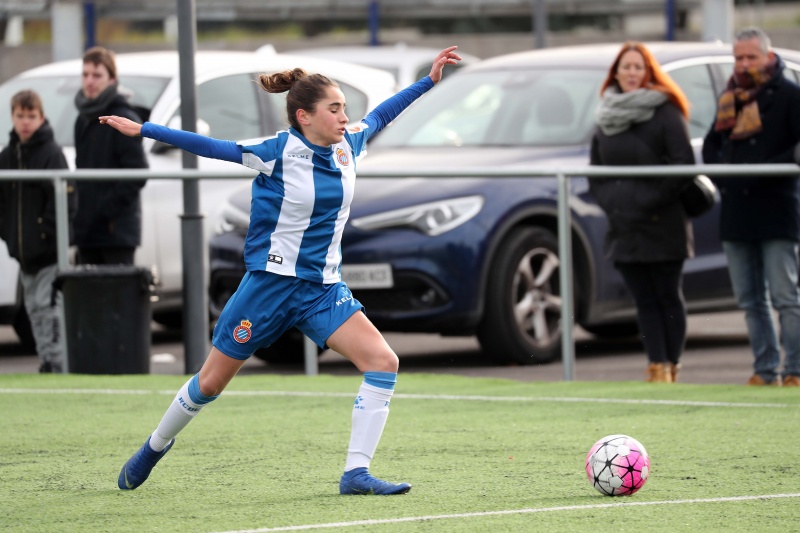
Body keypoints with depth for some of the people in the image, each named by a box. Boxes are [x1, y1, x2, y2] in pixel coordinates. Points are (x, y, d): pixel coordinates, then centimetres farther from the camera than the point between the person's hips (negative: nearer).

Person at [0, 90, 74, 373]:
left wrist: (48, 233, -14)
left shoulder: (51, 154, -9)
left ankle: (56, 360, -10)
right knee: (35, 308, 11)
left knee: (49, 306, -11)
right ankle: (46, 360, 18)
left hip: (49, 252, -7)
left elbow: (64, 201, -13)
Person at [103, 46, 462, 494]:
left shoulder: (348, 146, 1)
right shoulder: (277, 152, -15)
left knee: (383, 361, -16)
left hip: (323, 289, 5)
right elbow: (208, 146, -12)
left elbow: (379, 116, 20)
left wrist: (429, 81, 23)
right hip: (271, 283, -5)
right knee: (212, 382, 8)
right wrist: (141, 130, -14)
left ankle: (357, 473, -16)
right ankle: (156, 447, 34)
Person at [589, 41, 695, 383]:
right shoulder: (606, 118, 13)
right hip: (624, 227, 5)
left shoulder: (666, 113, -5)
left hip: (663, 226, -5)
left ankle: (671, 366, 4)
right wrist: (611, 202, 1)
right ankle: (657, 367, 4)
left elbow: (683, 166, -10)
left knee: (668, 297, 0)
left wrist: (647, 201, -13)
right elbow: (595, 172, 18)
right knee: (644, 300, 4)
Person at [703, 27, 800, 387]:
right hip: (735, 213, 7)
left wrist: (767, 170, -18)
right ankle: (765, 370, 14)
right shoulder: (729, 98, 16)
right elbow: (711, 145, 24)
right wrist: (720, 176, 6)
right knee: (750, 300, 8)